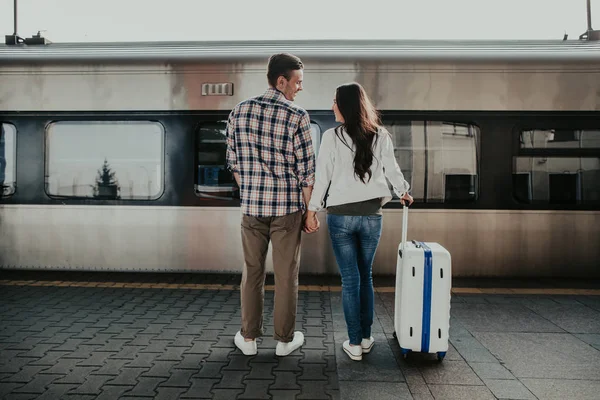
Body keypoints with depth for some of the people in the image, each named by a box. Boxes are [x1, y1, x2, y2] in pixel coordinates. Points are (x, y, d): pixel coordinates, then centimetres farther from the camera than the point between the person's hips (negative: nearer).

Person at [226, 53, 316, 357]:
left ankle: (249, 338, 25)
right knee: (286, 275, 9)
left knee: (252, 272, 15)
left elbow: (233, 161, 7)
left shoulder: (239, 111, 2)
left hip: (251, 207, 3)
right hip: (287, 208, -3)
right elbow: (306, 170, -9)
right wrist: (309, 210, 1)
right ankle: (285, 339, 22)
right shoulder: (297, 117, -11)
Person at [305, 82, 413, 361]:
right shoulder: (380, 136, 0)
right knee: (365, 276, 17)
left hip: (341, 215, -2)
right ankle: (366, 338, 23)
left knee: (350, 279, 5)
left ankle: (355, 343, 11)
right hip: (371, 215, 3)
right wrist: (404, 193, 26)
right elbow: (392, 170, 8)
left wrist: (312, 210, 1)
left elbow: (322, 176, -7)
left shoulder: (332, 137, -7)